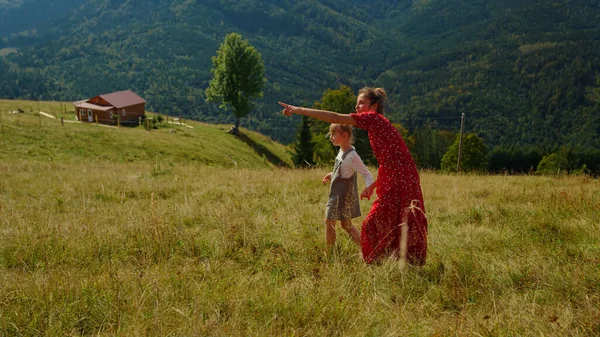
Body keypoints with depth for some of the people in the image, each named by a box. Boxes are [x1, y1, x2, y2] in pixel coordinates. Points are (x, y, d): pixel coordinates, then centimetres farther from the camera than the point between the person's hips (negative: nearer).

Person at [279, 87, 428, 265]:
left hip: (399, 183, -9)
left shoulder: (373, 118, -7)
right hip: (395, 183, 9)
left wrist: (299, 110, -11)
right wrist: (373, 186, 23)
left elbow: (335, 118, -13)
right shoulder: (379, 124, 20)